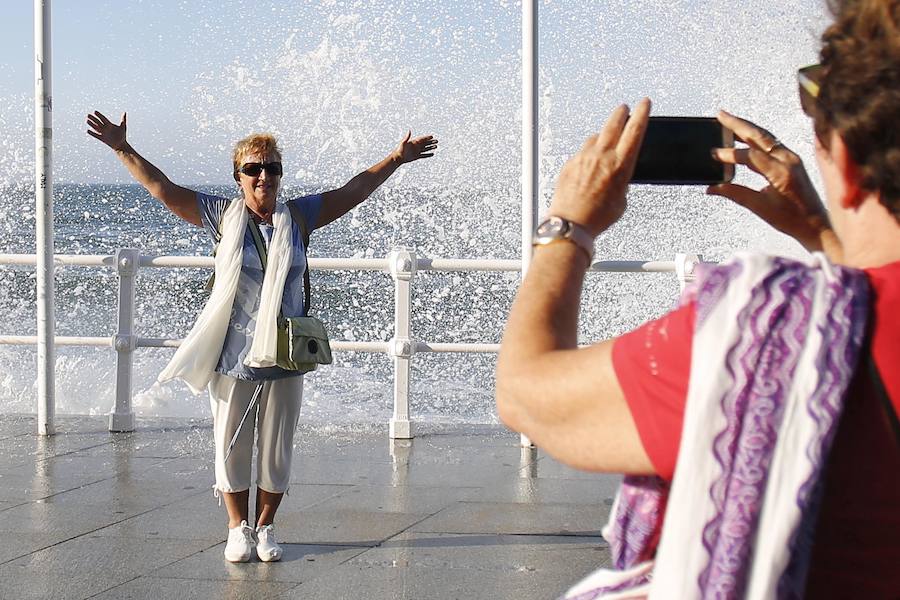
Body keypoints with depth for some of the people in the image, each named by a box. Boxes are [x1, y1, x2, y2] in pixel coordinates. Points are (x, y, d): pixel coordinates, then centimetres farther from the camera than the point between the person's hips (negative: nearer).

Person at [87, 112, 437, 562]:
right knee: (231, 447, 6)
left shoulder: (298, 217, 5)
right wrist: (122, 149, -7)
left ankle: (265, 528, 23)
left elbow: (352, 192, 11)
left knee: (276, 451, 8)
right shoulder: (223, 217, 0)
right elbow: (162, 188, -1)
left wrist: (397, 158, 12)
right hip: (232, 357, -1)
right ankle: (238, 529, 21)